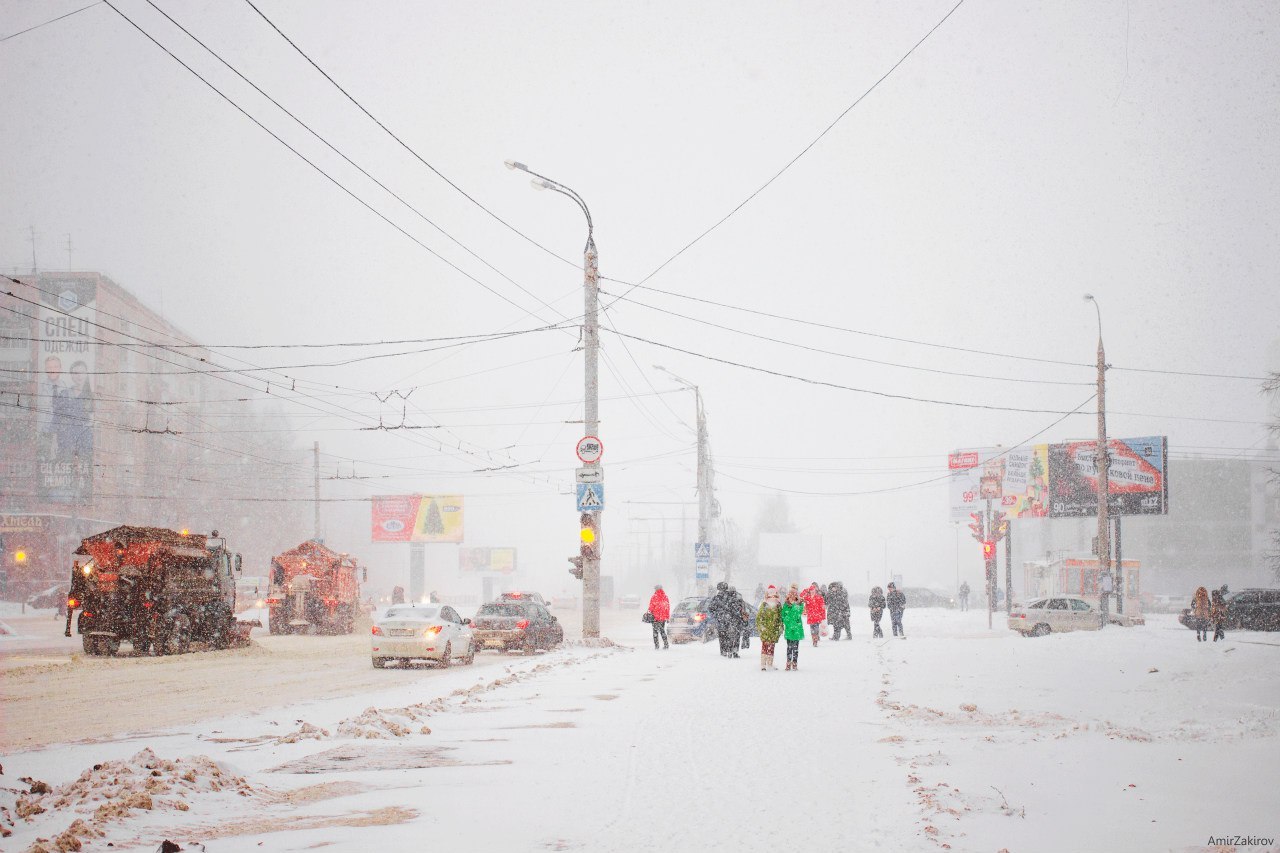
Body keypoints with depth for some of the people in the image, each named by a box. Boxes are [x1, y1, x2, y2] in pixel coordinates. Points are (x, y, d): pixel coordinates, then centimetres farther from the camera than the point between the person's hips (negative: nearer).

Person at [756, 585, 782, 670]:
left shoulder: (778, 605, 9)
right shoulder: (764, 605, -2)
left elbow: (780, 617, 15)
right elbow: (759, 616, -2)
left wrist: (781, 627, 11)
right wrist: (760, 626, -10)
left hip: (774, 630, 4)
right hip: (765, 629, -4)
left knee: (771, 647, 8)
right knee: (765, 646, -7)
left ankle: (770, 664, 15)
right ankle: (763, 664, -3)